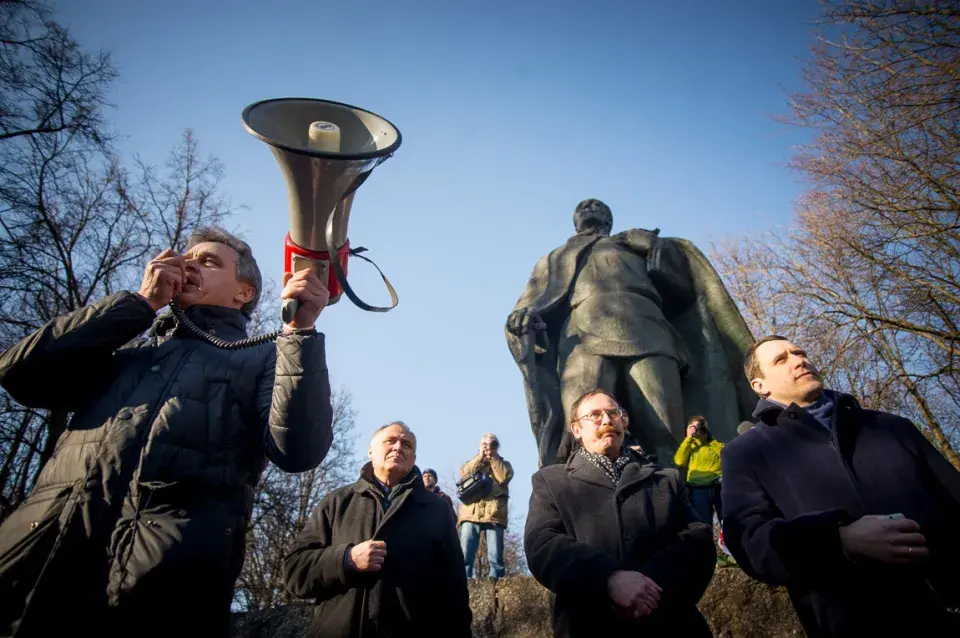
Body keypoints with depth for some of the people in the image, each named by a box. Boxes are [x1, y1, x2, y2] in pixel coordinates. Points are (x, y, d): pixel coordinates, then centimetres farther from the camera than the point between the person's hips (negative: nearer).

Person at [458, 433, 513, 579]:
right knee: (465, 554, -6)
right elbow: (463, 473, 1)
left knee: (495, 556, -5)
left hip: (494, 514, -1)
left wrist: (493, 458, 3)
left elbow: (505, 477, -4)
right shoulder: (474, 462, 23)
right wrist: (480, 457, 1)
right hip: (471, 513, 1)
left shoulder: (503, 464, 19)